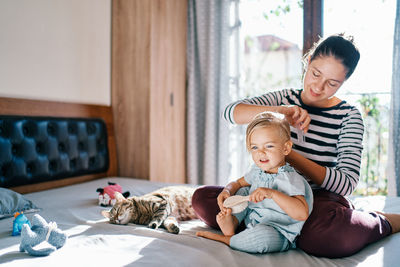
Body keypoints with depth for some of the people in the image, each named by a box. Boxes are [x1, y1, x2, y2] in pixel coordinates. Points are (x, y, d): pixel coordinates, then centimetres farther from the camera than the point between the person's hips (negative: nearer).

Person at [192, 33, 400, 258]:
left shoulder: (348, 117, -5)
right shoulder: (286, 98, 5)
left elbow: (347, 184, -15)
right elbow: (231, 112, -7)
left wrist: (287, 153, -22)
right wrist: (278, 111, -24)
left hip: (322, 196, -3)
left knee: (323, 235, -41)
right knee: (203, 199, -14)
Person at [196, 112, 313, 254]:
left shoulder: (291, 179, -22)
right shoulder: (258, 171, 5)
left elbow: (302, 213, -34)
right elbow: (238, 183, 18)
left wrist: (272, 193, -41)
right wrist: (227, 191, -6)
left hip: (278, 235, -8)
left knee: (263, 235, -40)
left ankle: (225, 239, -15)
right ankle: (231, 223, -9)